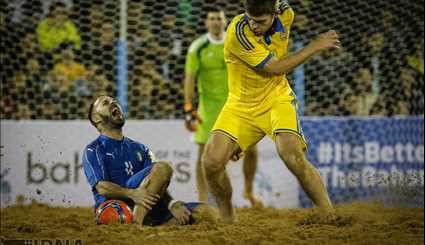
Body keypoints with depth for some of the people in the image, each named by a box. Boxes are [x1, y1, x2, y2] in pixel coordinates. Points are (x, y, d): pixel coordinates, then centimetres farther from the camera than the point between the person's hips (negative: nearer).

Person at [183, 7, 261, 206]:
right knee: (205, 153, -4)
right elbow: (190, 78, -6)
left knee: (251, 150, -2)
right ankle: (202, 200, 3)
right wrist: (189, 109, -12)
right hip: (209, 105, -2)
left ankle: (249, 191, 20)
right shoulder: (198, 47, -6)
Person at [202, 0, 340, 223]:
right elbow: (274, 68, -22)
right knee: (211, 161, -17)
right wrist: (314, 47, -17)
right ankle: (227, 220, 6)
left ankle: (331, 217, -12)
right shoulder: (238, 32, -26)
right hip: (241, 105, -1)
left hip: (276, 100, 1)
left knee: (294, 159, -23)